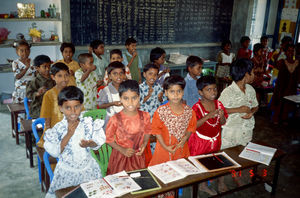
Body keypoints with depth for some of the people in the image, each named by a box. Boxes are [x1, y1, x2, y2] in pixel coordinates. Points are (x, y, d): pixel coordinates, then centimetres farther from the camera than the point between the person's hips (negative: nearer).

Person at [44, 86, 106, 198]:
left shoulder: (88, 124, -10)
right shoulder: (58, 128, -14)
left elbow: (98, 143, -4)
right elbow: (55, 152, -17)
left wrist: (90, 144, -27)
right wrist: (69, 134, -25)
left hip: (88, 168, 2)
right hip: (67, 172, -1)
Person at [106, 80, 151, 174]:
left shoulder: (145, 116, -10)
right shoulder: (115, 119, -20)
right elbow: (109, 139, -10)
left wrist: (144, 144, -8)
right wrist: (123, 150, -18)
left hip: (138, 156, 3)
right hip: (120, 157, -2)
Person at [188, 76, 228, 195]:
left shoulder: (218, 104, -4)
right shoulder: (197, 107, -21)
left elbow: (223, 123, 3)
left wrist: (221, 116, -21)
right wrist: (208, 116, -34)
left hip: (215, 140, 5)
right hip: (200, 142, -5)